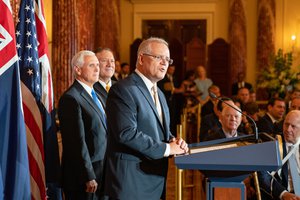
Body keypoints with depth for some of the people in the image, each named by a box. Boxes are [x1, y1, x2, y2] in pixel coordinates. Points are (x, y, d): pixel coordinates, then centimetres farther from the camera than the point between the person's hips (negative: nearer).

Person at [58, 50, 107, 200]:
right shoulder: (71, 98, -15)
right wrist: (89, 177, -20)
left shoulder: (94, 94, 14)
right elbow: (78, 142, -19)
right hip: (85, 175, -8)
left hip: (101, 171, 8)